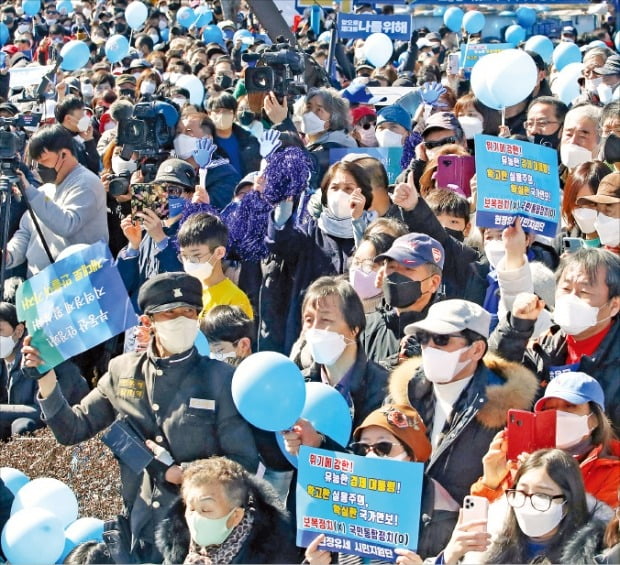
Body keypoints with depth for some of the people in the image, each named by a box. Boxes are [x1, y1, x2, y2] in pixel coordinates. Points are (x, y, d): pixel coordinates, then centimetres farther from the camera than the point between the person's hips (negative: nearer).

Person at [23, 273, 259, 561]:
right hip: (138, 530, 3)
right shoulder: (122, 372, 4)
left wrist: (180, 473, -13)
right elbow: (72, 430, 7)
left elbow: (245, 462, -8)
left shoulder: (220, 378, -7)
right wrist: (45, 376, -4)